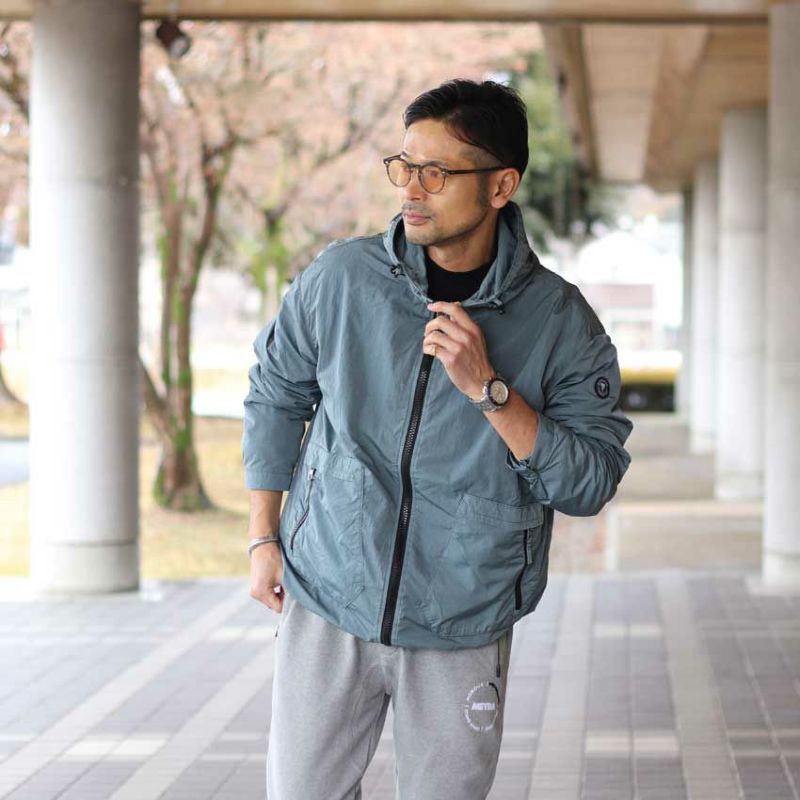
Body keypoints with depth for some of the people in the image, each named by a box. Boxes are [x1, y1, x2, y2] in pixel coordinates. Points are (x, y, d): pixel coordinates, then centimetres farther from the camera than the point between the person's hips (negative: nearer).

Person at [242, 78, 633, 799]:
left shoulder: (561, 323, -8)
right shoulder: (340, 278, -4)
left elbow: (591, 484, -11)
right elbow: (274, 396, 10)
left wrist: (487, 387, -22)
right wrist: (265, 538, 8)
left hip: (463, 634, -1)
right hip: (327, 607, 1)